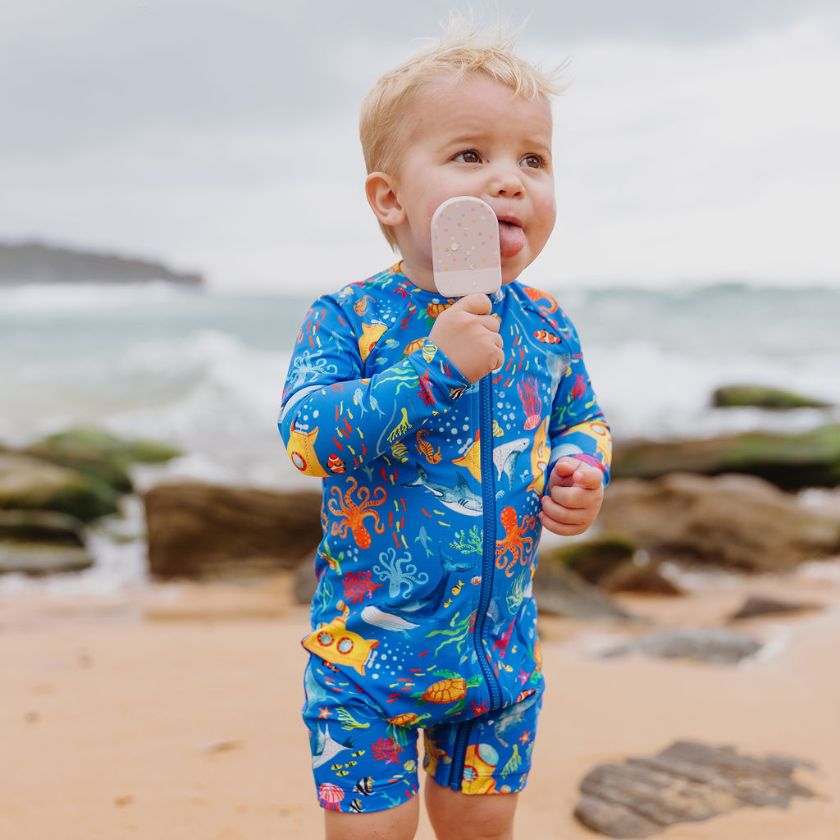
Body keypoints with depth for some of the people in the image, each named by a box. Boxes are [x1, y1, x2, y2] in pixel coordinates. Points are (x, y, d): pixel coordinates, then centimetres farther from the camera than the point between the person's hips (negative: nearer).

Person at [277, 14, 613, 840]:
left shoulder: (545, 327, -1)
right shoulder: (345, 319, -13)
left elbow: (583, 421, 14)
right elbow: (305, 435, -25)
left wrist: (581, 470, -10)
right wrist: (434, 367, -31)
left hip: (502, 649, 4)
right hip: (370, 643, -4)